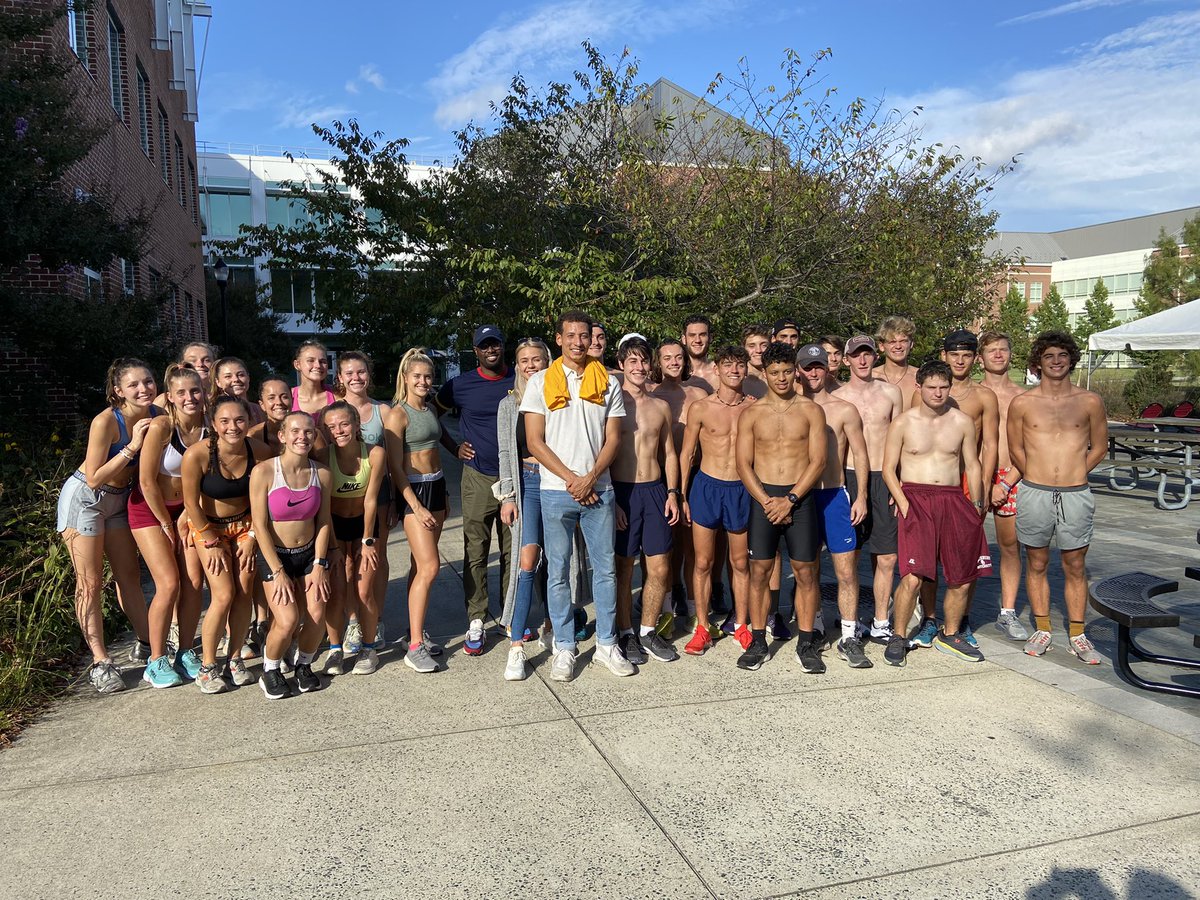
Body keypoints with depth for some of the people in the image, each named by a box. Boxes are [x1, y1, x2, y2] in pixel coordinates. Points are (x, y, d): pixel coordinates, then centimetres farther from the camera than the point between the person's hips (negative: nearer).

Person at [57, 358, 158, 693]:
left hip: (119, 500, 6)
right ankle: (100, 661, 4)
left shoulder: (157, 414, -10)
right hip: (84, 499, -6)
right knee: (90, 583, -2)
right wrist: (132, 447, -30)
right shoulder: (106, 421, -26)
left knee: (129, 576, 13)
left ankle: (147, 644, 23)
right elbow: (94, 479, -25)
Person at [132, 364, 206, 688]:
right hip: (150, 508, -4)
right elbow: (147, 481, -17)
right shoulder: (161, 426, -22)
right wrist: (167, 524, -9)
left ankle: (186, 653, 13)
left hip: (187, 509, 4)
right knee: (169, 584, -11)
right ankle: (157, 661, 5)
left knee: (194, 582, -3)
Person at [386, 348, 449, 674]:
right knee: (429, 566, -14)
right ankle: (415, 648, -10)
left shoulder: (430, 408, 13)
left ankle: (416, 629, 19)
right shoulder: (397, 414, -10)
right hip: (411, 490, -7)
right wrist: (417, 507, -17)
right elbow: (395, 467, -13)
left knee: (420, 565, 11)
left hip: (436, 485, 7)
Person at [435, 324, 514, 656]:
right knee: (475, 553, 1)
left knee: (513, 551, 9)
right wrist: (454, 447, 4)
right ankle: (476, 622, 10)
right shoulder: (461, 385, 0)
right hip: (478, 479, -2)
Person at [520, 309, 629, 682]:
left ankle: (606, 644, 20)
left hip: (598, 489, 2)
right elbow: (535, 442, -2)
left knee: (605, 567, 7)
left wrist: (590, 478, -11)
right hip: (556, 491, -1)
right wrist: (572, 480, -10)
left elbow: (612, 438, 4)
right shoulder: (541, 382, 3)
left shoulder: (608, 382, 8)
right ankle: (564, 648, 16)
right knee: (558, 571, 5)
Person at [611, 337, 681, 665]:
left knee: (660, 569, 5)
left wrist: (672, 493, 6)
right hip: (621, 491, -4)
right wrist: (610, 499, -12)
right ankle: (626, 634, 19)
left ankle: (648, 631, 22)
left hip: (655, 490, 4)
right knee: (623, 568, 5)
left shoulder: (661, 407, 12)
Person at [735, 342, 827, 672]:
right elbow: (743, 463, 1)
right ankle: (758, 642, 13)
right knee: (759, 570, 2)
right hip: (762, 497, 1)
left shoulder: (811, 411, 3)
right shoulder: (752, 414, 6)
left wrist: (790, 499, -12)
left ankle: (805, 643, 14)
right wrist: (767, 501, -10)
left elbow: (817, 461, -3)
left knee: (805, 571, 2)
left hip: (800, 497, 0)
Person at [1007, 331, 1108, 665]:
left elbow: (1099, 447, 13)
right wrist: (1042, 477, 9)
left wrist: (1071, 474, 9)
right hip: (1034, 494, 0)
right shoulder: (1022, 403, 1)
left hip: (1076, 496, 0)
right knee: (1037, 564, 9)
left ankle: (1077, 635, 18)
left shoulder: (1090, 401, 3)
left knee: (1075, 566, 7)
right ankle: (1042, 630, 21)